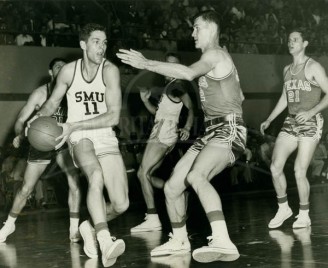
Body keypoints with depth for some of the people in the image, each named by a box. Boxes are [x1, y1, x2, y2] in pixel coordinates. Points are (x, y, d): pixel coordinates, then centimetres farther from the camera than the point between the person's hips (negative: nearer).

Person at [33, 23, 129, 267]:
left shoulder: (110, 70, -11)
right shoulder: (69, 71, -4)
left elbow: (114, 116, -17)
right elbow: (53, 102, 13)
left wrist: (74, 125, -22)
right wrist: (39, 118, -8)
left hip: (106, 137, 1)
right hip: (79, 138, -1)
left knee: (121, 204, -8)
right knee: (96, 176, -35)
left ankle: (91, 227, 23)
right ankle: (105, 242, -43)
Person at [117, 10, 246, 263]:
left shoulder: (215, 54, -9)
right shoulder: (218, 58, 23)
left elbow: (188, 73, -31)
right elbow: (239, 96, 33)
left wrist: (147, 63, -31)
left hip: (228, 131, -10)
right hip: (212, 132, 10)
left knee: (196, 176, -36)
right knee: (172, 187, 9)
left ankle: (223, 242, -45)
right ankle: (179, 240, 28)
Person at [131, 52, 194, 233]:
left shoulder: (176, 85, -4)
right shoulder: (168, 86, 23)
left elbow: (190, 107, -13)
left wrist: (187, 128, -25)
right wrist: (145, 100, 12)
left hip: (164, 134, -10)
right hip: (160, 134, 10)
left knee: (143, 173, -14)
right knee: (144, 174, 10)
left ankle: (152, 219, -18)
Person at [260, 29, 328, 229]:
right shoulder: (287, 70, 15)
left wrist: (311, 112, -22)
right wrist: (269, 120, 19)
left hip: (310, 123, -6)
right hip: (291, 123, 6)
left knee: (300, 171, -10)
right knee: (275, 167, -3)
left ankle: (304, 215, 7)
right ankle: (283, 208, 15)